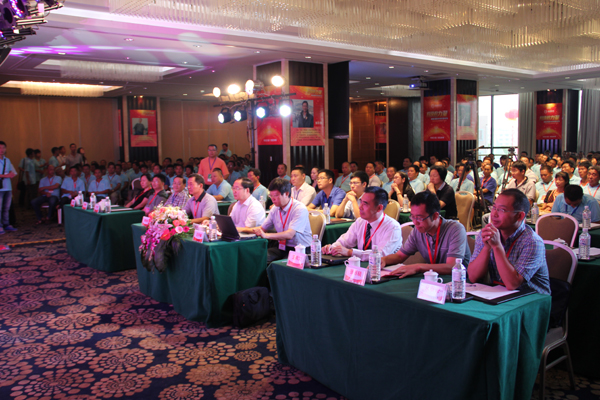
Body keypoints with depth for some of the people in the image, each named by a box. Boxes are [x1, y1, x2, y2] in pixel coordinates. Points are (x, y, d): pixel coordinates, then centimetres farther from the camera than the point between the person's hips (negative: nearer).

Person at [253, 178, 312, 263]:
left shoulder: (300, 209, -15)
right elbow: (263, 228, 17)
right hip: (281, 248, 6)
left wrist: (266, 235, -33)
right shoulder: (275, 209, 8)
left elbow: (289, 234, -25)